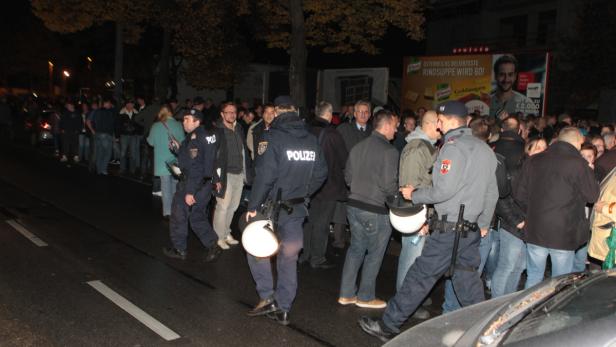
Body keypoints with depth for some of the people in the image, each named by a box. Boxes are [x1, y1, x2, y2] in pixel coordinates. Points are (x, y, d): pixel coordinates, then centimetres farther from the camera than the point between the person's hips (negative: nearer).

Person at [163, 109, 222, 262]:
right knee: (197, 216, 18)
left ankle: (179, 249, 21)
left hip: (192, 184, -9)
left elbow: (194, 167, -25)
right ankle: (212, 245, 12)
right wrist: (180, 148, 11)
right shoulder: (208, 133, 6)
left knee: (178, 214, 9)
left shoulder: (195, 139, -21)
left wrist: (190, 191, -24)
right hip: (206, 183, 9)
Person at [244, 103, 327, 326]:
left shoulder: (273, 137, -14)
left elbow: (265, 175, -20)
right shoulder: (311, 140, 4)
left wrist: (253, 206, -12)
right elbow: (321, 173, 7)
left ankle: (267, 297, 8)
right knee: (289, 257, 12)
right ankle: (283, 309, 18)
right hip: (297, 209, 5)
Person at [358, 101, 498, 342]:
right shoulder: (484, 148, 14)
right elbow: (492, 192, 18)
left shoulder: (454, 147, -13)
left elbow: (443, 191, -20)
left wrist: (414, 195, -6)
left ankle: (388, 325, 8)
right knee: (467, 279, 15)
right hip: (472, 229, 8)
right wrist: (484, 223, 24)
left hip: (450, 228, -8)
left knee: (420, 276, -2)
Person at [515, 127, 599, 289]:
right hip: (564, 234, -4)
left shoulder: (533, 161, 3)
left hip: (535, 232, 4)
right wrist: (589, 173, 10)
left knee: (533, 279, 16)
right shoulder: (578, 164, -12)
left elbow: (519, 195, 5)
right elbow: (593, 196, -4)